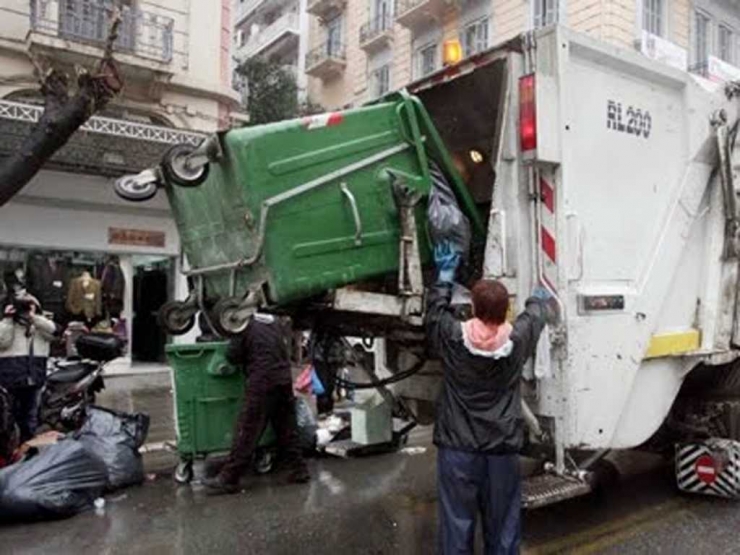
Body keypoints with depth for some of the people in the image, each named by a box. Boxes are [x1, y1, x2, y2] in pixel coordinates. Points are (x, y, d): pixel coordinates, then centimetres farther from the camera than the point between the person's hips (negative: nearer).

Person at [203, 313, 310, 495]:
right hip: (284, 379, 6)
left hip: (262, 382, -6)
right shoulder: (274, 321, 16)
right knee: (287, 429, 16)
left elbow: (233, 355, -3)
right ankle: (298, 470, 22)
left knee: (247, 432, -2)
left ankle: (228, 479, 4)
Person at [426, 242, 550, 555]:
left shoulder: (453, 338, -11)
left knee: (457, 521, 8)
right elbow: (534, 316, 15)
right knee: (502, 523, 15)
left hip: (457, 446, -1)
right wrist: (538, 299, 37)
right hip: (502, 446, 2)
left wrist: (445, 274, 23)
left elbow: (435, 309, 10)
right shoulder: (517, 340, -8)